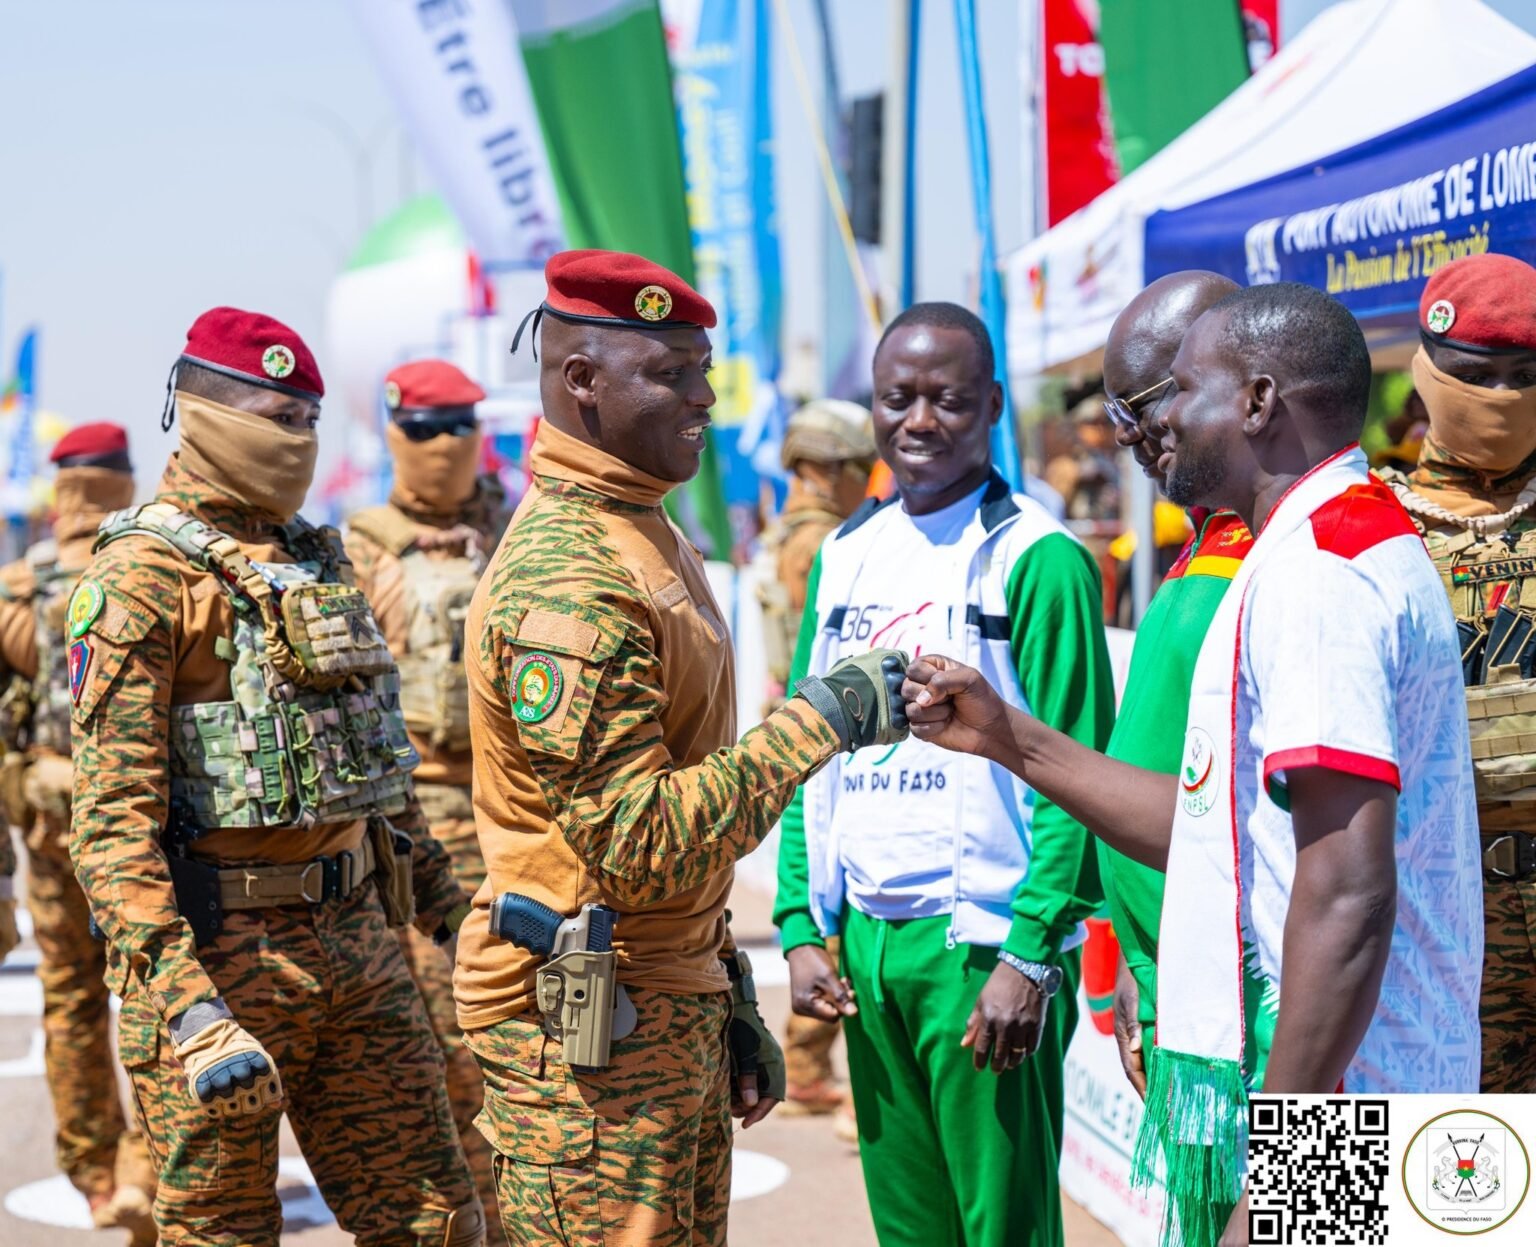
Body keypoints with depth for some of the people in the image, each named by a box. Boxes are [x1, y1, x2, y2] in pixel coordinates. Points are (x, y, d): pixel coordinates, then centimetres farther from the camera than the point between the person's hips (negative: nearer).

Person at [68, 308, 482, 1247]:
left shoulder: (317, 560, 14)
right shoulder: (141, 578, -10)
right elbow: (112, 818, -17)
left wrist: (451, 914, 20)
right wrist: (187, 1006, -26)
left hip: (357, 933, 7)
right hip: (219, 948, -7)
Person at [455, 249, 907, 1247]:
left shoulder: (649, 537, 14)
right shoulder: (565, 577, -19)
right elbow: (637, 844, -23)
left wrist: (725, 996, 20)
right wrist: (817, 721, -19)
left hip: (674, 1005, 10)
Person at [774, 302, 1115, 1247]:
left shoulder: (1038, 559, -8)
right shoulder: (844, 558, 12)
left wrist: (1032, 957, -18)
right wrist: (800, 927, 7)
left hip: (981, 945, -6)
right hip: (860, 944, 6)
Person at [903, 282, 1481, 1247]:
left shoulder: (1313, 569, -17)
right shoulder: (1357, 546, 17)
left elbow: (1348, 891, -25)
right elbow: (1222, 831, 19)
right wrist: (1010, 738, 19)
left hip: (1319, 1097, -10)